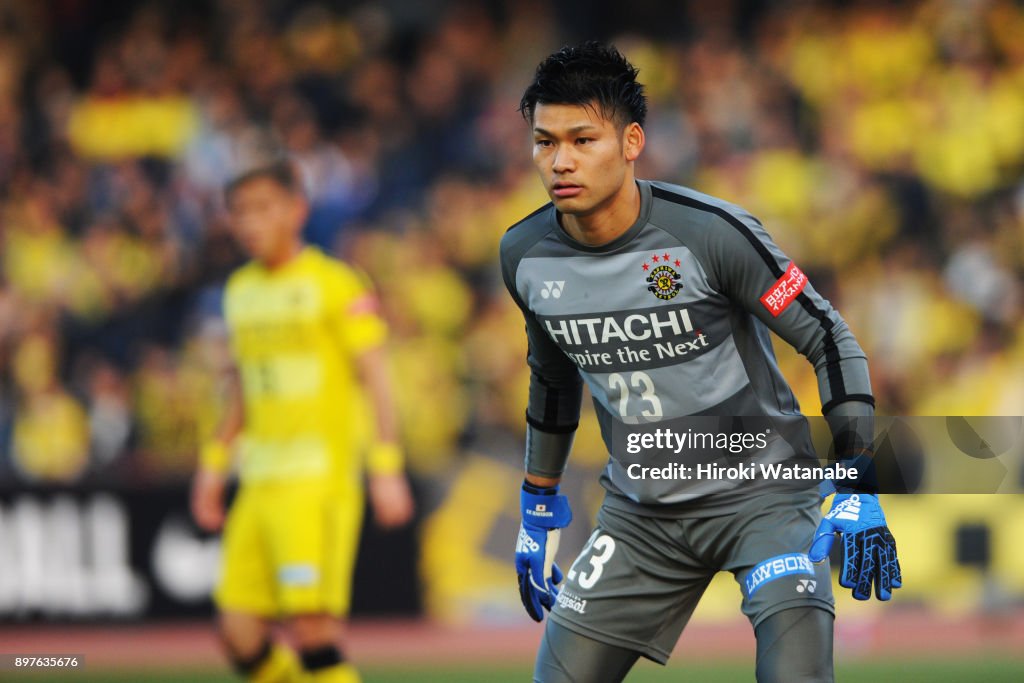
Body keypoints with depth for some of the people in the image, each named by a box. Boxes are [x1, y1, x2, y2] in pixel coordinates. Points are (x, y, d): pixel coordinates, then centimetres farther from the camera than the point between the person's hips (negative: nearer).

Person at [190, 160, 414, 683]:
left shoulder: (334, 284, -4)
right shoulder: (240, 291, 16)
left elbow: (374, 380, -6)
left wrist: (386, 469, -13)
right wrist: (213, 464, 24)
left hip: (319, 481, -7)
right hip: (259, 483, 7)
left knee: (311, 628, -15)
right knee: (239, 635, 0)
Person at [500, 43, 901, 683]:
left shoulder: (709, 232, -21)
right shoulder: (525, 256, -4)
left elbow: (830, 341, -14)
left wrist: (860, 496, -20)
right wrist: (537, 515, 21)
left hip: (762, 491, -5)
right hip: (640, 510, 5)